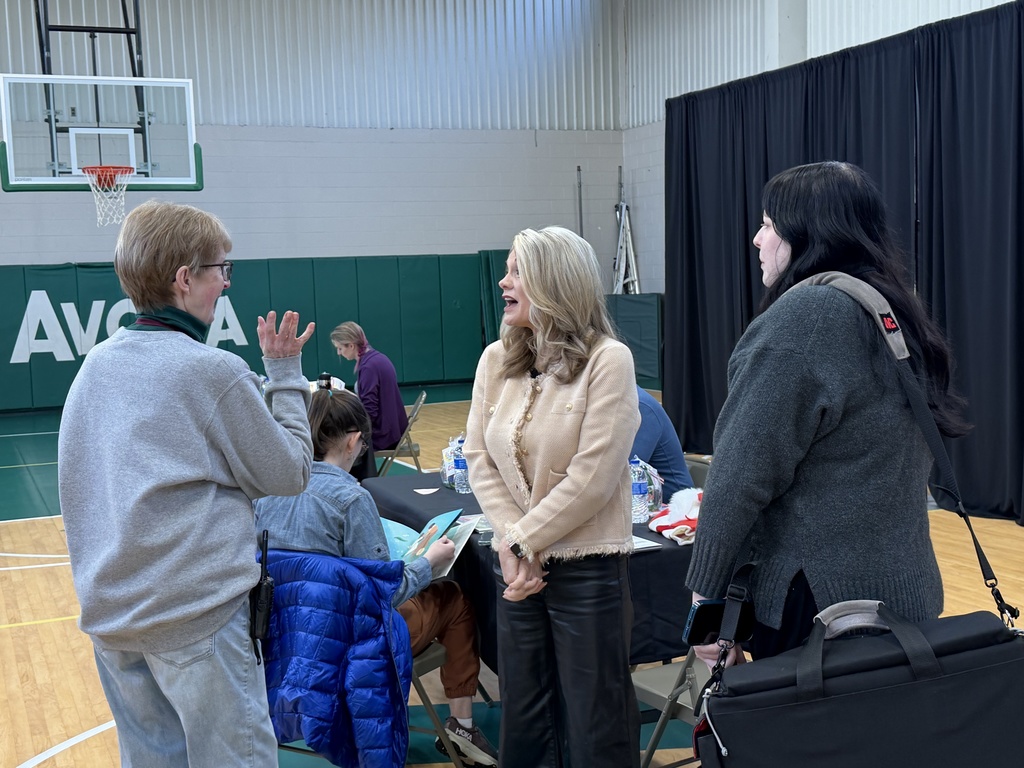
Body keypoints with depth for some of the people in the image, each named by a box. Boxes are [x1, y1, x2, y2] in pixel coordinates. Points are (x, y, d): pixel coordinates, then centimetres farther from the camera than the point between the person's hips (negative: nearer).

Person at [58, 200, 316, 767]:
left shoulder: (95, 365, 6)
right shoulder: (215, 371, -14)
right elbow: (289, 474, -5)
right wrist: (285, 373, 2)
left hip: (108, 609, 7)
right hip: (196, 613, -7)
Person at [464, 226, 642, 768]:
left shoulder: (608, 360, -12)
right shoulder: (495, 360, 5)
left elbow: (593, 477, -17)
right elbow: (479, 458, 1)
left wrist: (525, 540, -13)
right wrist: (510, 544, -10)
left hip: (587, 567, -5)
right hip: (517, 564, 5)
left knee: (594, 723, 6)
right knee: (523, 715, 16)